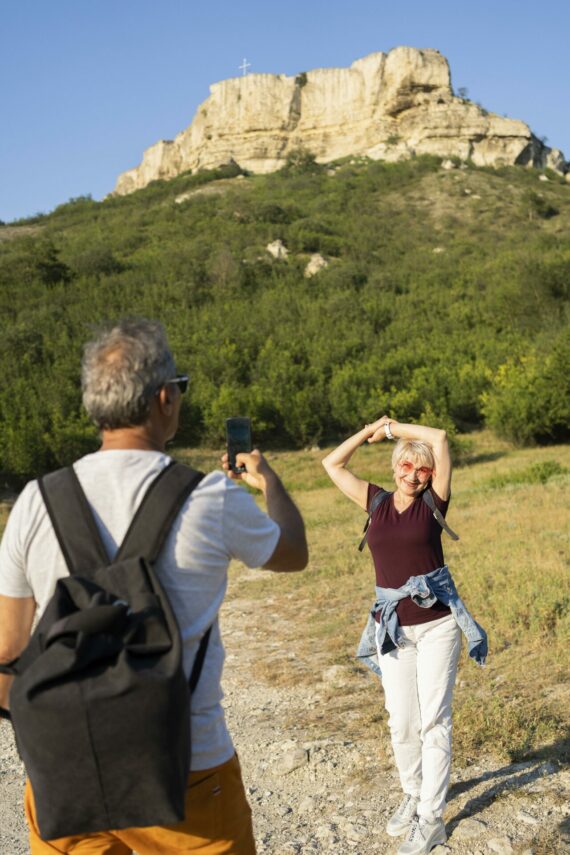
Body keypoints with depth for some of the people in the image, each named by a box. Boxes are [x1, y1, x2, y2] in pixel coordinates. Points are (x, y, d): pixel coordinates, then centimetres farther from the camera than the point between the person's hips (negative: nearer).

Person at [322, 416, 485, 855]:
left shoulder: (434, 502, -2)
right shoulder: (377, 501, 6)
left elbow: (440, 438, -10)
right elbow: (332, 464, 7)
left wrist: (394, 426, 1)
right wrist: (371, 429, 8)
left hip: (437, 624, -3)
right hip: (393, 628, 3)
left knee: (434, 720, 1)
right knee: (402, 723, 9)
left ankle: (431, 819, 12)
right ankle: (413, 796, 33)